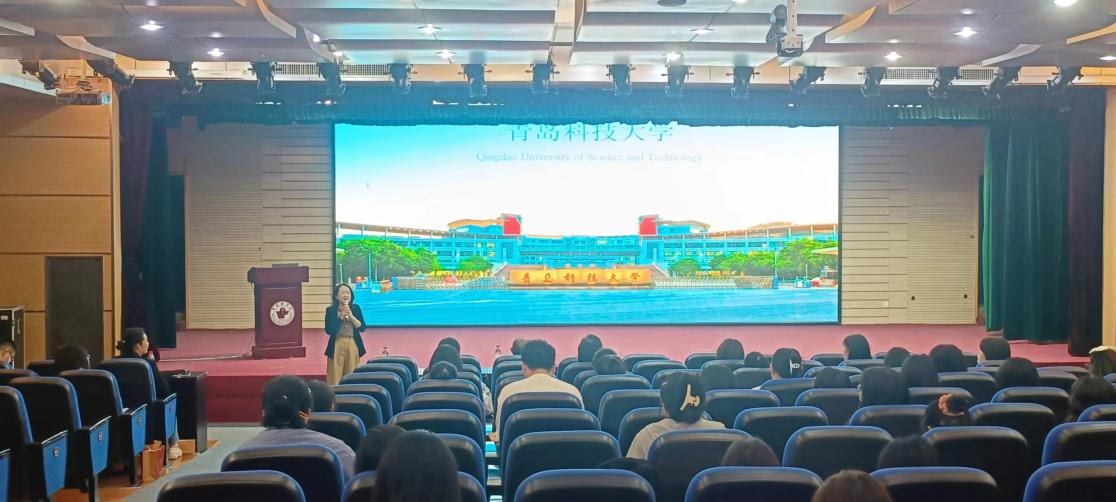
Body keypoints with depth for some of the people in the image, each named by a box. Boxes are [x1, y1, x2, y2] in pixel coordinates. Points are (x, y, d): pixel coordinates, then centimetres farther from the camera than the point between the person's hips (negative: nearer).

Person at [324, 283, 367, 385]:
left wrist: (351, 316, -13)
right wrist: (341, 317, -14)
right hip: (337, 345, -2)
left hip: (353, 345, 2)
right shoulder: (330, 310, 0)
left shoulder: (356, 309, 5)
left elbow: (362, 327, -1)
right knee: (335, 378, -4)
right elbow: (329, 330, -8)